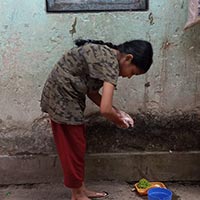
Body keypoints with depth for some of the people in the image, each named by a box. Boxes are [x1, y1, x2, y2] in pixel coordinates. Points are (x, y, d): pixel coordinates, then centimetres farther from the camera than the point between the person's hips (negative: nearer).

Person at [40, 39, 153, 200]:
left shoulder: (106, 55, 8)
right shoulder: (110, 62, -22)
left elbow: (92, 92, 14)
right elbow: (105, 109, -27)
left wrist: (117, 112, 8)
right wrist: (118, 120, -6)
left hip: (62, 97, 10)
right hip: (63, 98, -10)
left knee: (77, 147, 17)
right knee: (73, 149, 3)